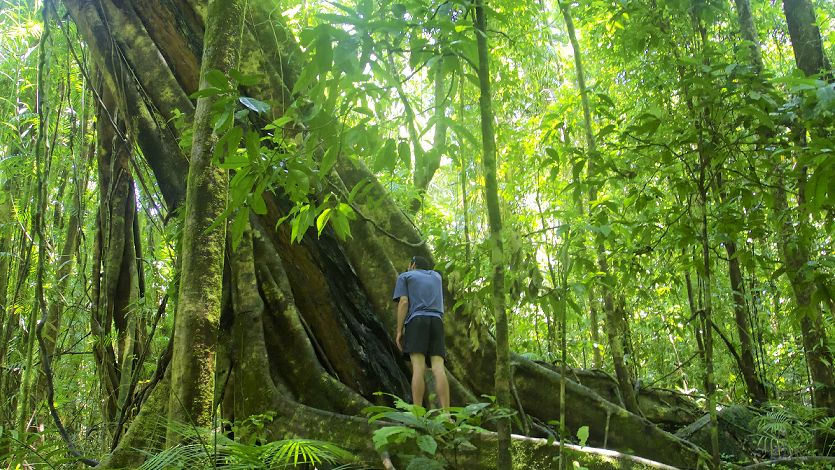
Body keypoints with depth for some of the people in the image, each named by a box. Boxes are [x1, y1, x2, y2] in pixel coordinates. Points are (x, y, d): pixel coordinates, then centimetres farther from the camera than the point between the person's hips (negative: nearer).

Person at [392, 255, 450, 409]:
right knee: (438, 368, -10)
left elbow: (403, 302, 2)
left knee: (418, 368, -14)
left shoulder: (405, 276, 17)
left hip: (416, 321, -3)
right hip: (437, 321, 3)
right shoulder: (436, 275, 30)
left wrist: (399, 330, -1)